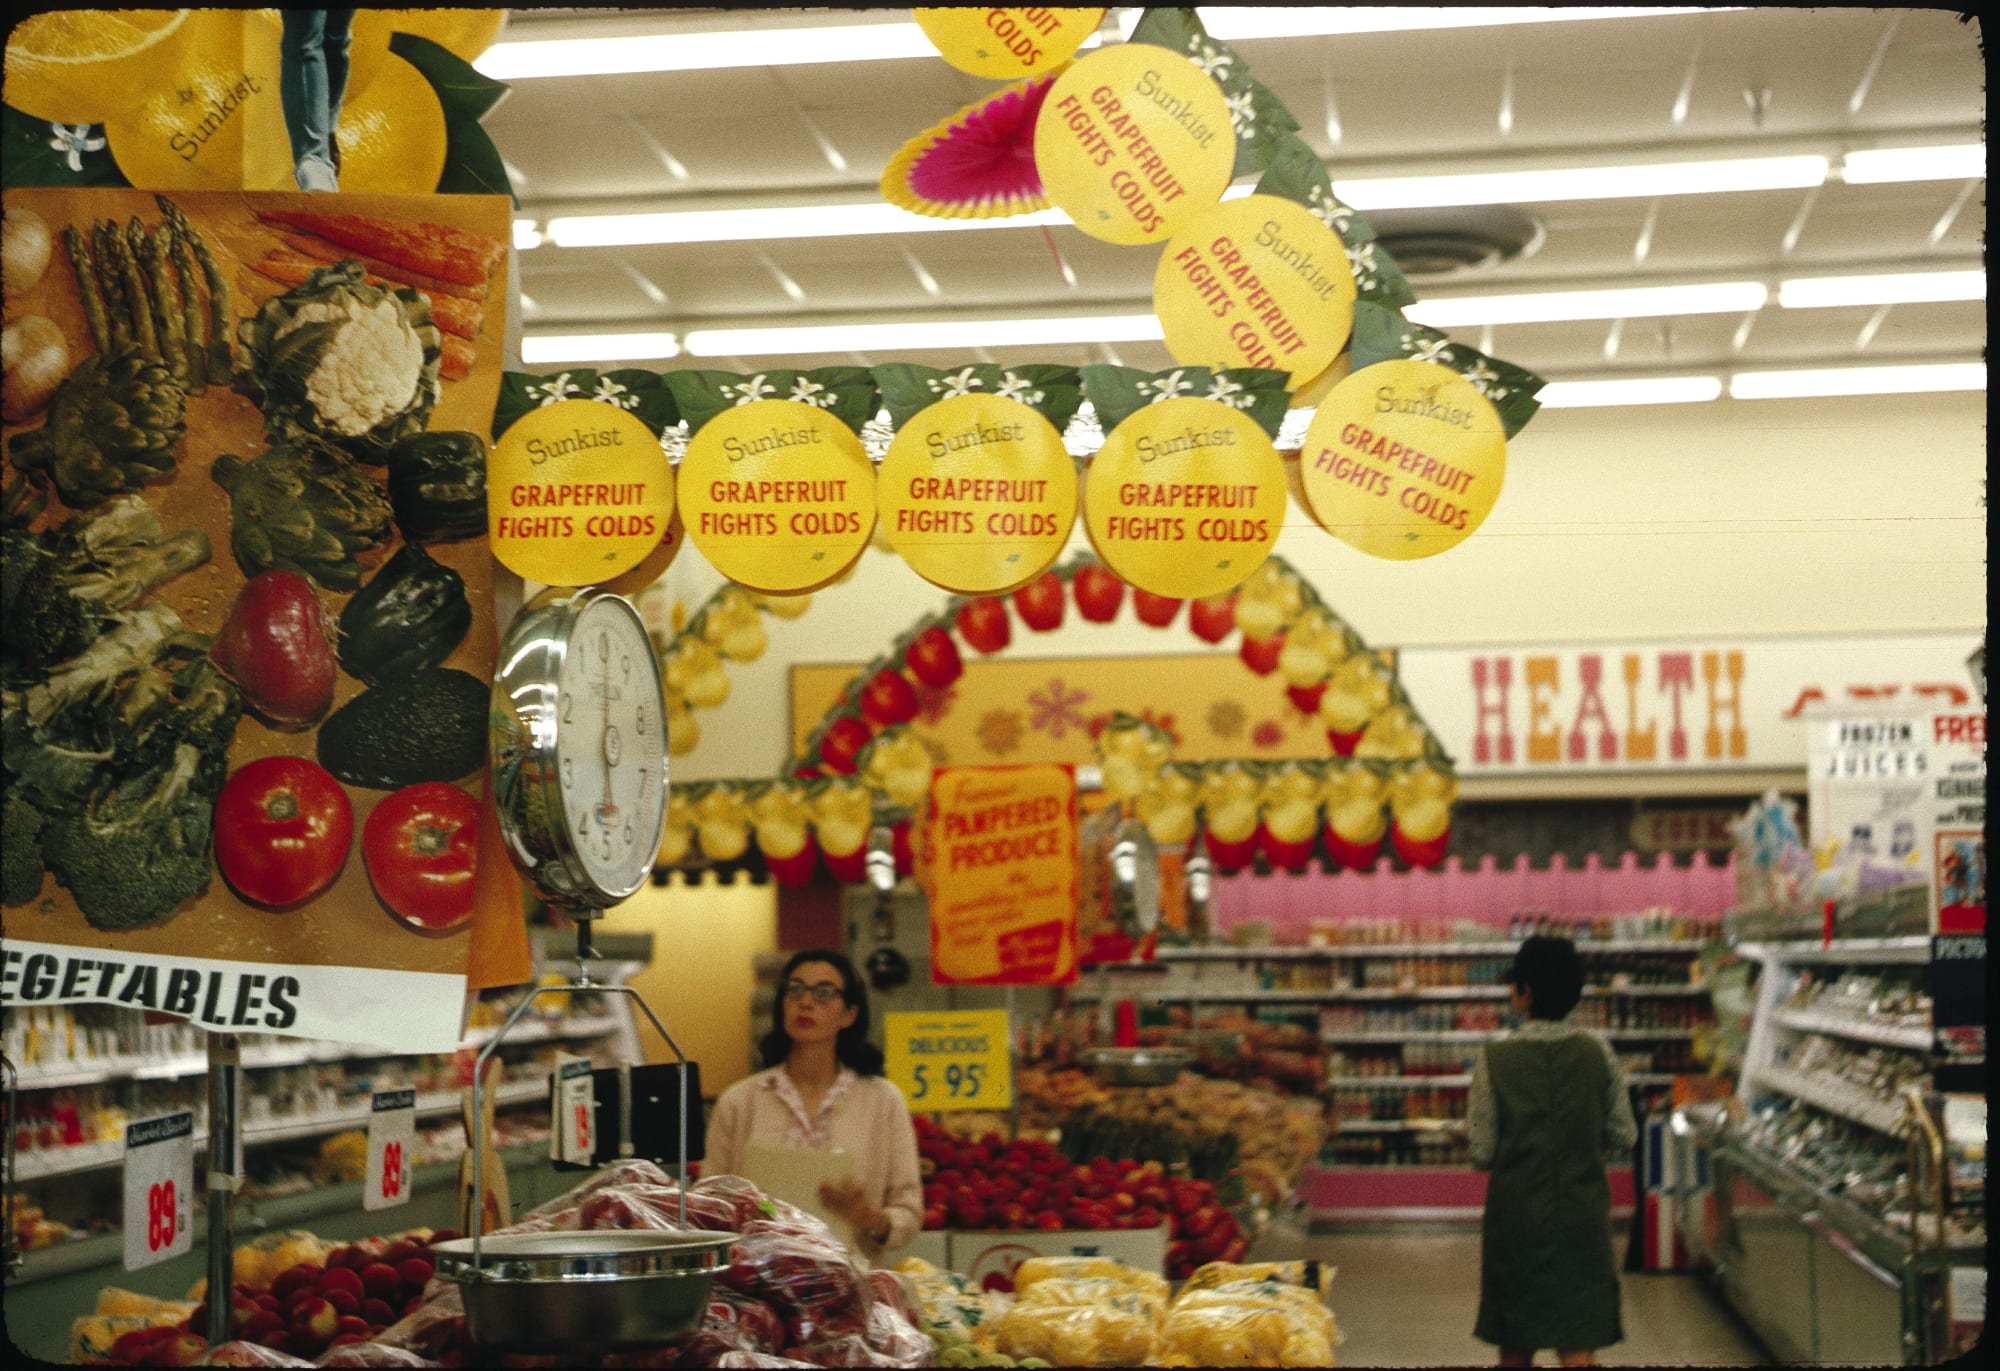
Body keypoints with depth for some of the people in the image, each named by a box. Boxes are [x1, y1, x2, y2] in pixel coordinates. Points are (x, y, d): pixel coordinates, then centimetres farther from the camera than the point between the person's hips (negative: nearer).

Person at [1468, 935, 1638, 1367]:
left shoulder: (1495, 1059, -11)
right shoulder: (1596, 1052, -4)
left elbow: (1481, 1152, -9)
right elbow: (1623, 1138, 1)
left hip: (1515, 1217, -1)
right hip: (1582, 1217, 1)